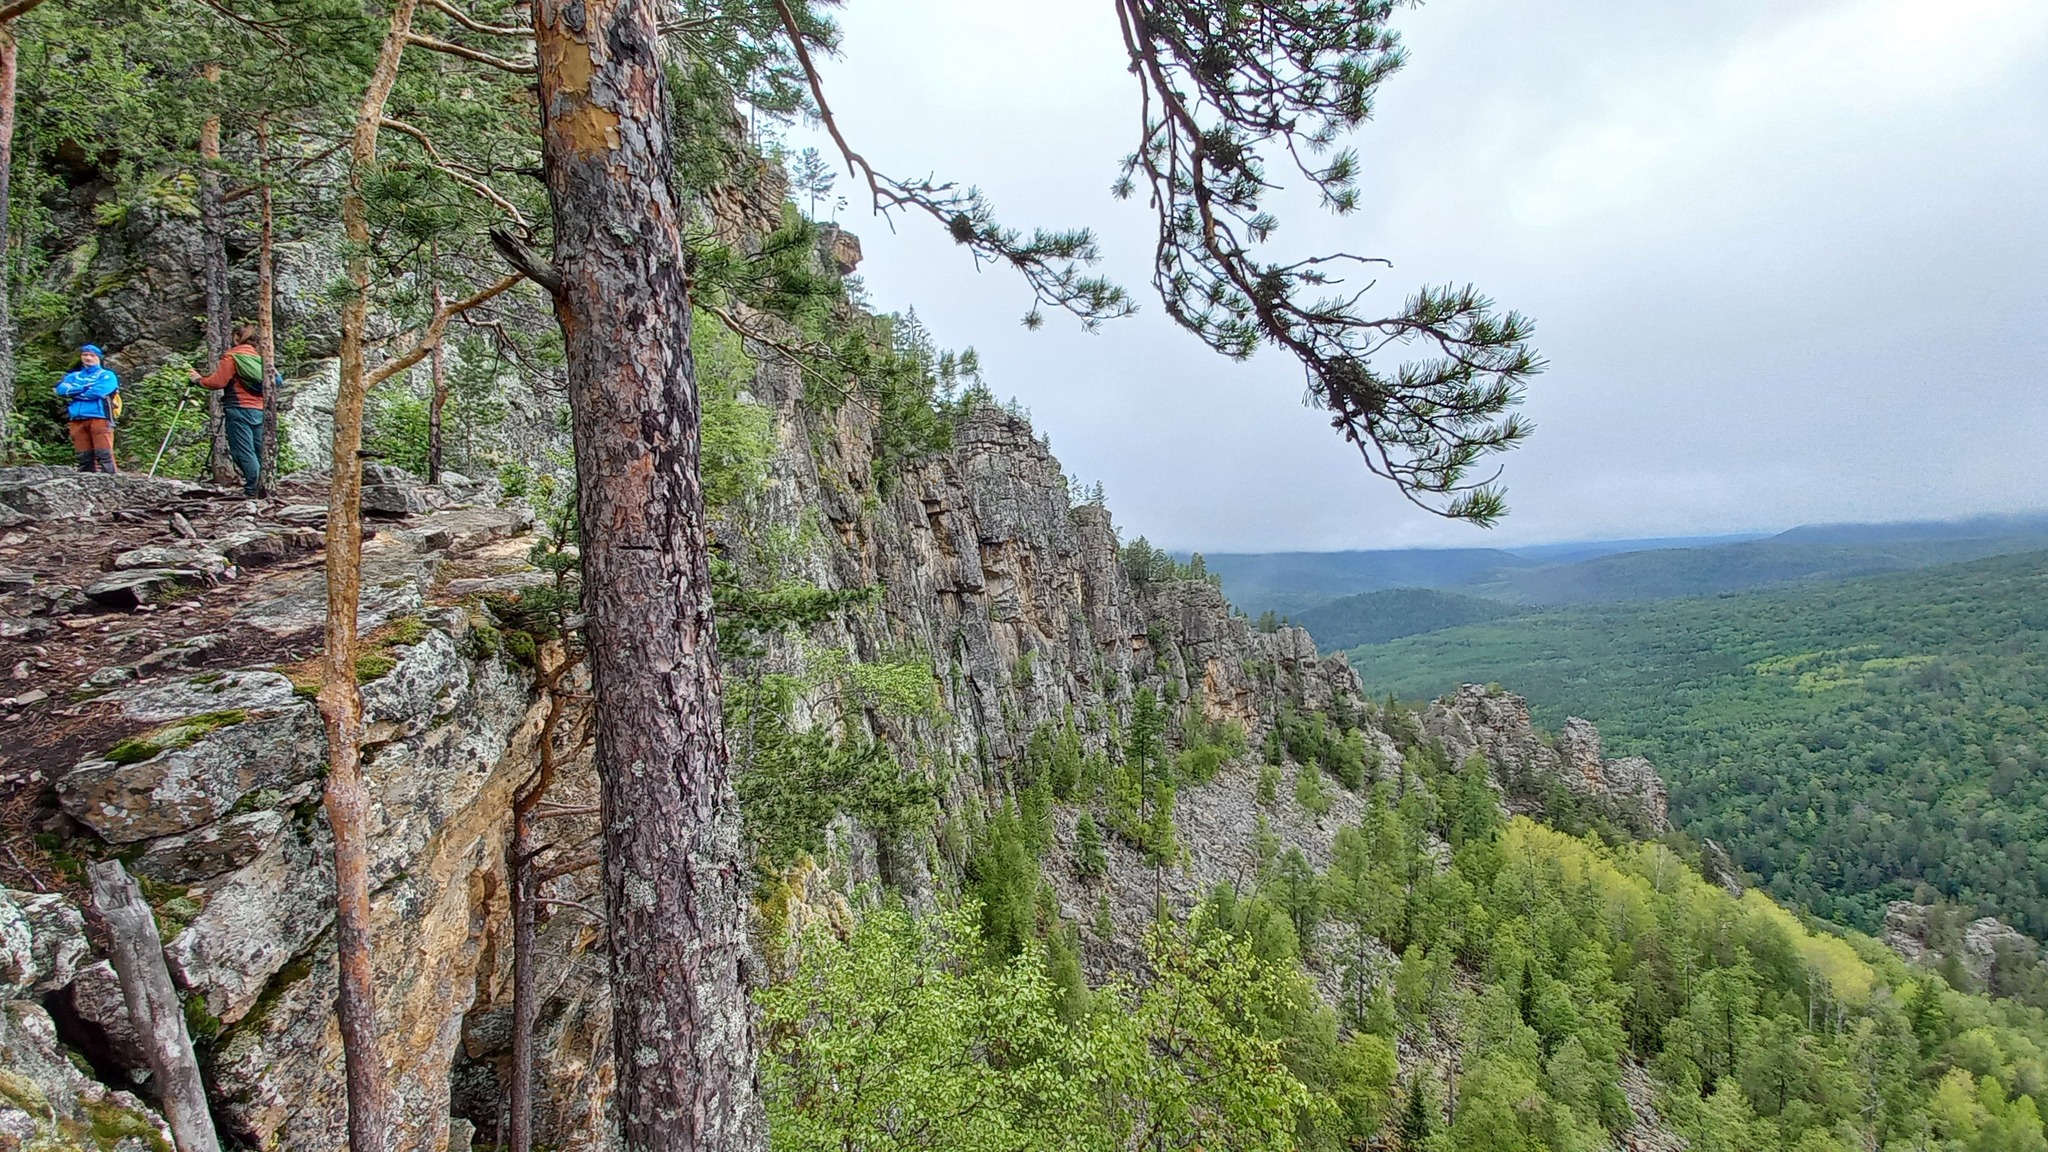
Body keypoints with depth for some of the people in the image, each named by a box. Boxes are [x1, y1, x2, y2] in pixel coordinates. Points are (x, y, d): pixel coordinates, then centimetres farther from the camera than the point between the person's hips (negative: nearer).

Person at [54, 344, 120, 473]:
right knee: (83, 458, 2)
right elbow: (61, 389, 6)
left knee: (104, 455, -16)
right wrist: (85, 388, -4)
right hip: (77, 421, 5)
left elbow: (98, 392, -6)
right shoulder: (73, 376, 26)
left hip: (99, 418, -5)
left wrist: (74, 391, 5)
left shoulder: (107, 375, 12)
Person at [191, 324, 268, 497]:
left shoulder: (232, 356, -3)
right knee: (258, 452, 7)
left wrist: (200, 379, 11)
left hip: (239, 410, -6)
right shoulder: (259, 357, 13)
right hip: (259, 410, 6)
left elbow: (218, 382, -7)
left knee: (244, 452, -7)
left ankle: (252, 491, -13)